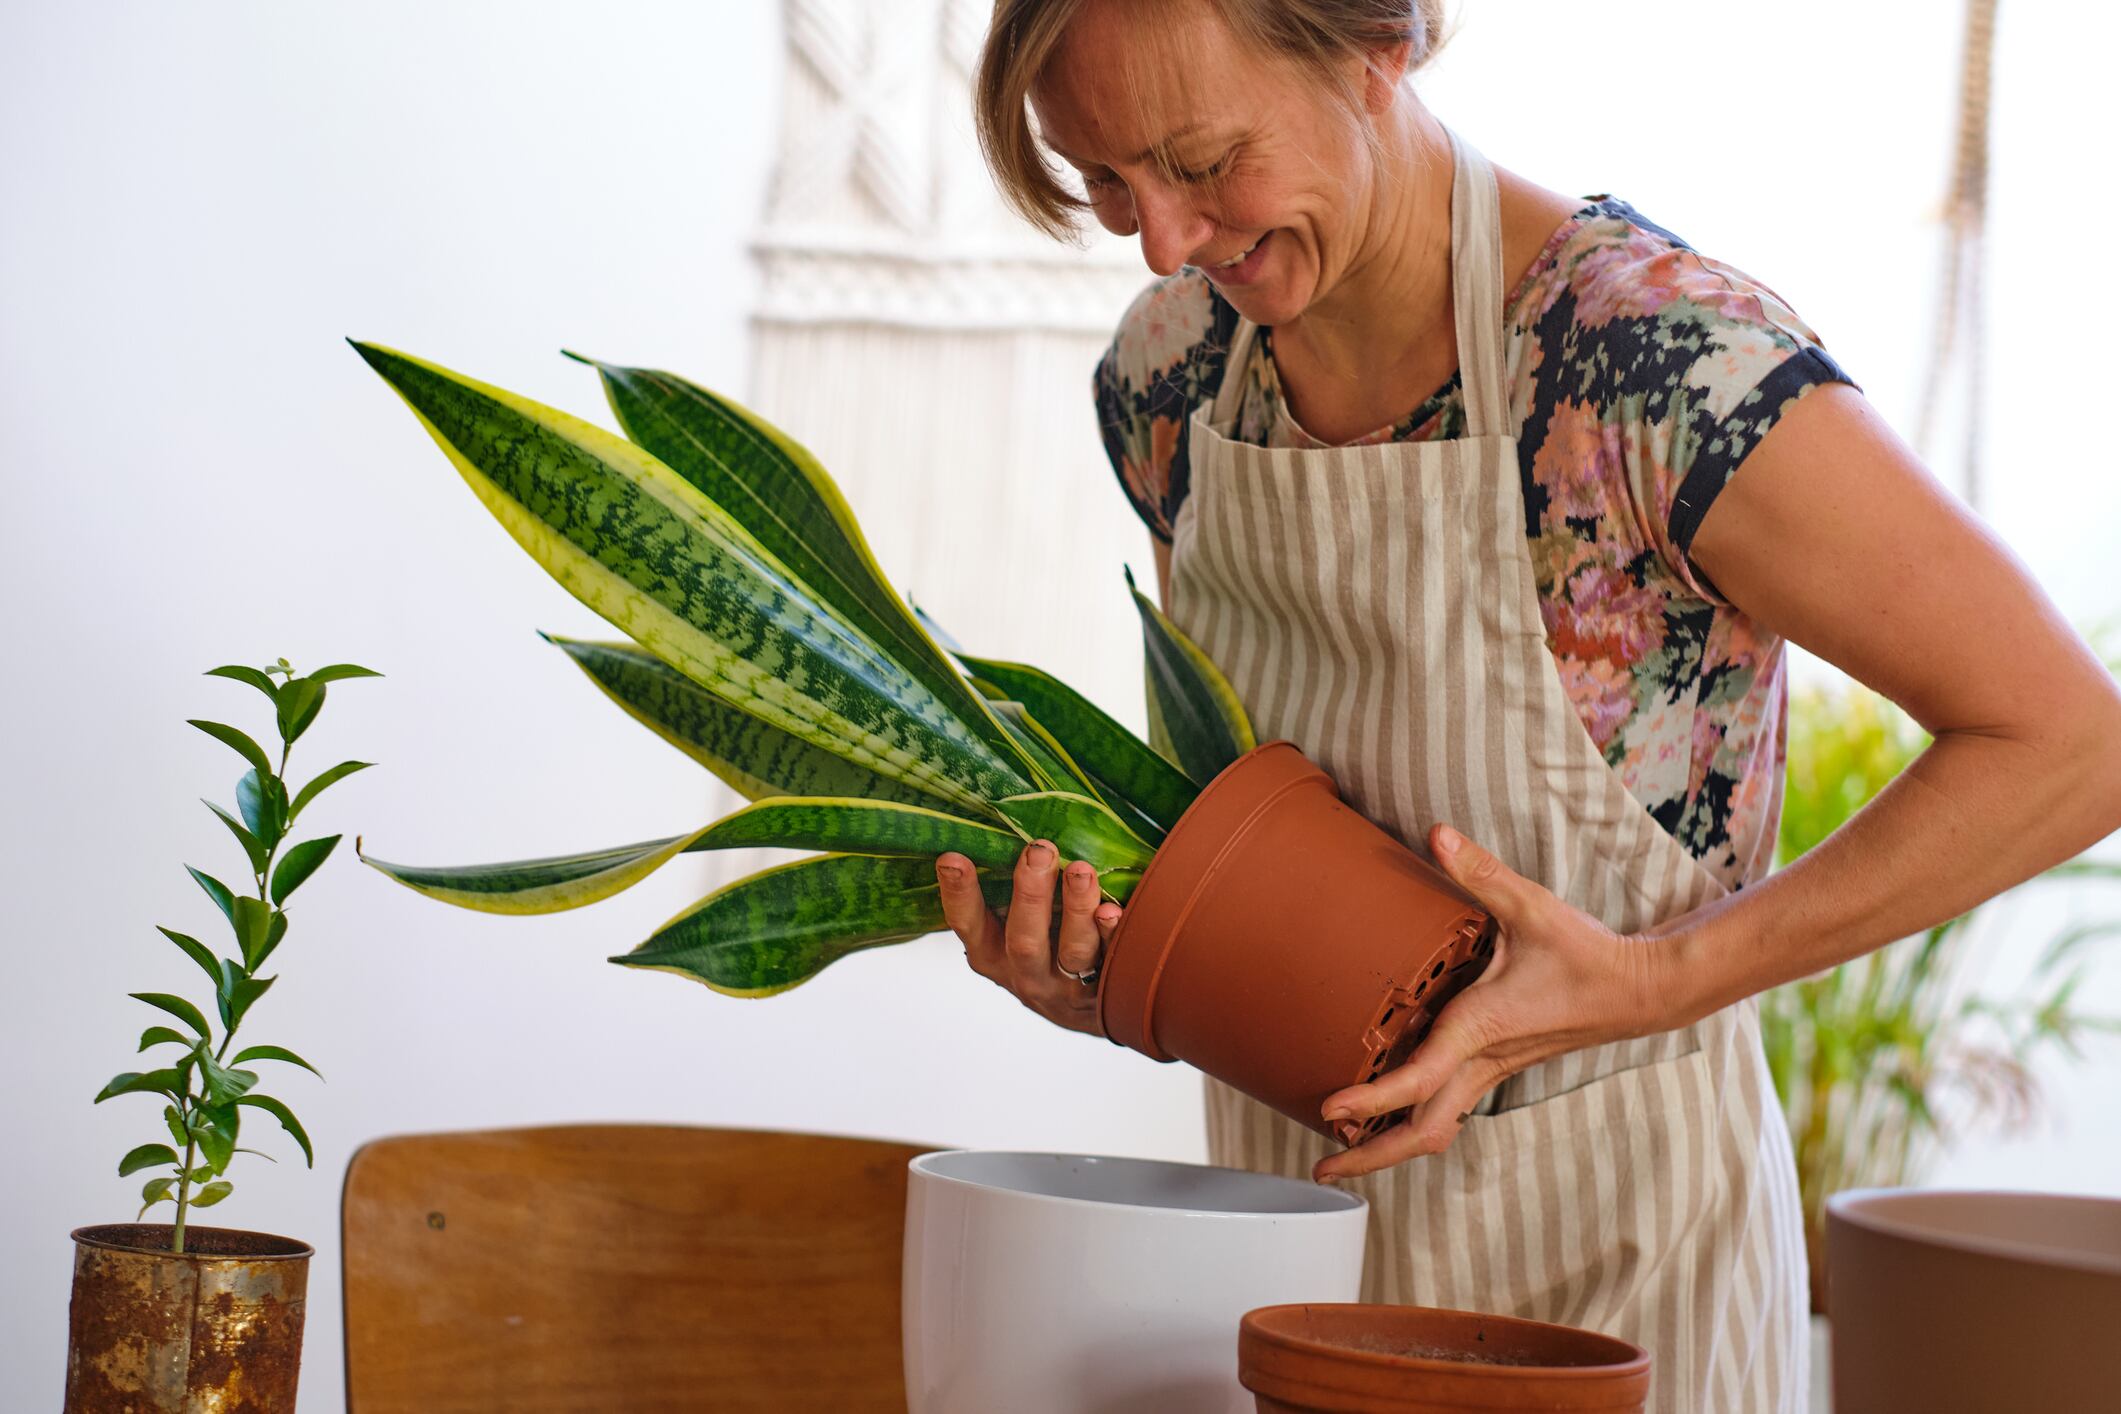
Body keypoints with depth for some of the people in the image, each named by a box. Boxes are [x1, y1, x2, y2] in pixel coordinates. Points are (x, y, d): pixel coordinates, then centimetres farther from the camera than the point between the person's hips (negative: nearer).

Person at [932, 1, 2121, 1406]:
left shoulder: (1656, 348, -23)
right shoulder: (1172, 367, -4)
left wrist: (1653, 981, -25)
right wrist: (1102, 972, -13)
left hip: (1612, 1251, -5)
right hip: (1296, 1220, 6)